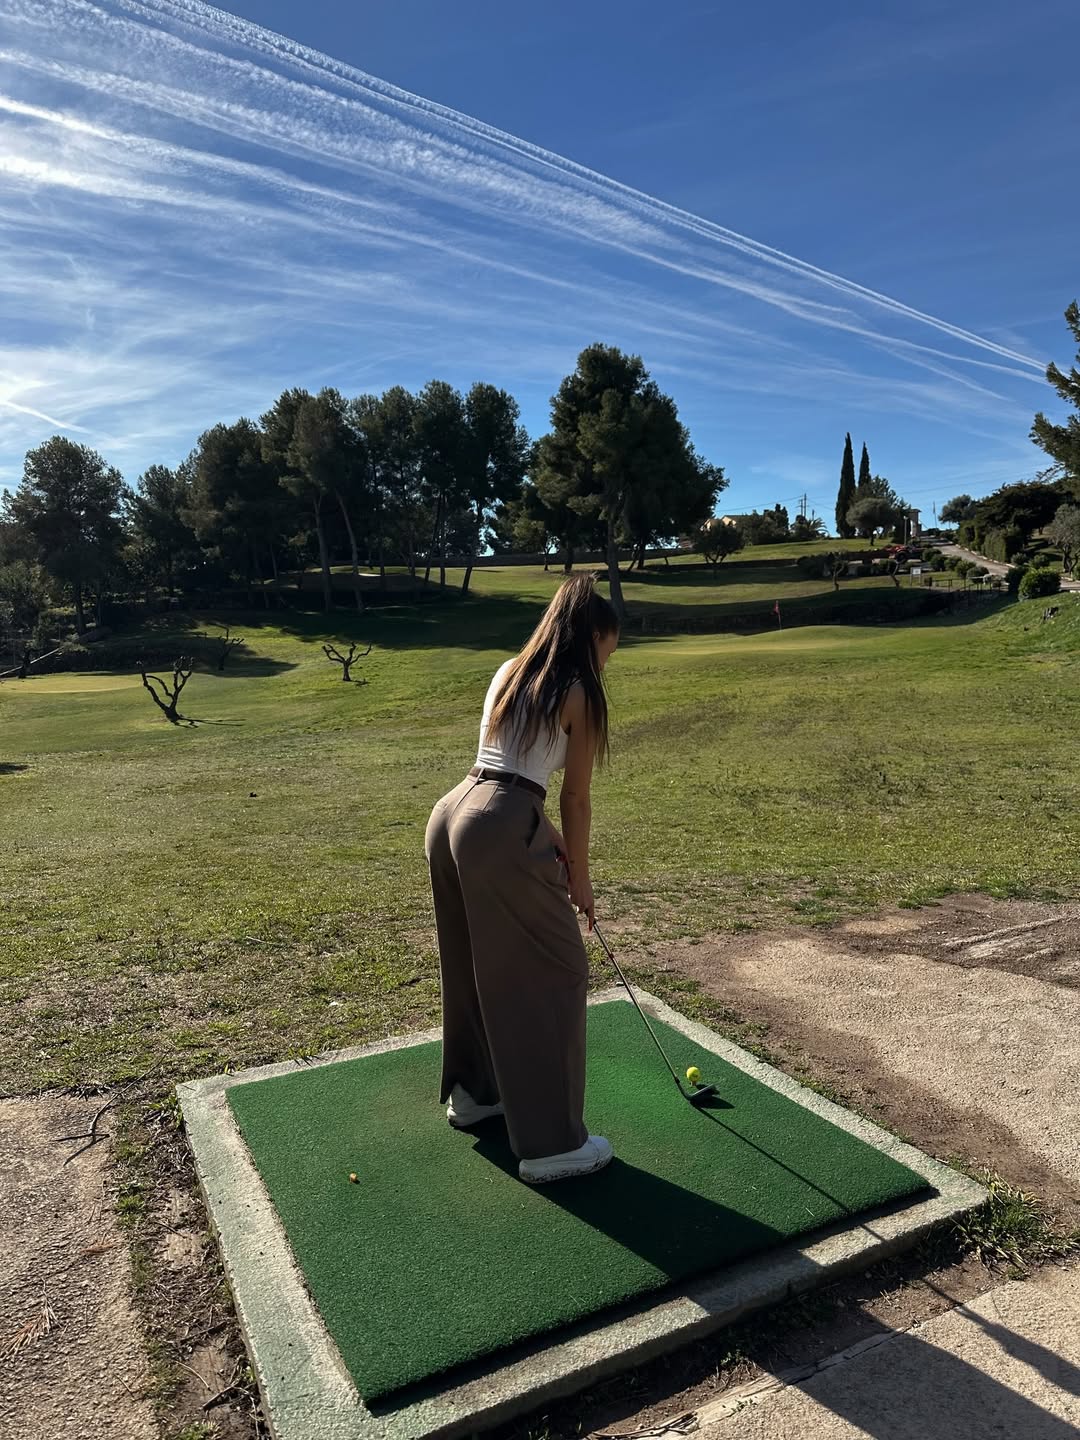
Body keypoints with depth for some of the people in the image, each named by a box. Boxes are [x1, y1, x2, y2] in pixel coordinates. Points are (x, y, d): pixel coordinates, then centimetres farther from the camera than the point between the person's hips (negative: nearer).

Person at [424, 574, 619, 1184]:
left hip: (449, 816, 9)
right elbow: (576, 799, 1)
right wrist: (579, 878, 11)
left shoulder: (509, 673, 19)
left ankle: (473, 1090, 41)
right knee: (553, 977, 4)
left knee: (476, 965, 23)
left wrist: (546, 831, 19)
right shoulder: (579, 693, -2)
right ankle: (553, 1144, 11)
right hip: (499, 834, -8)